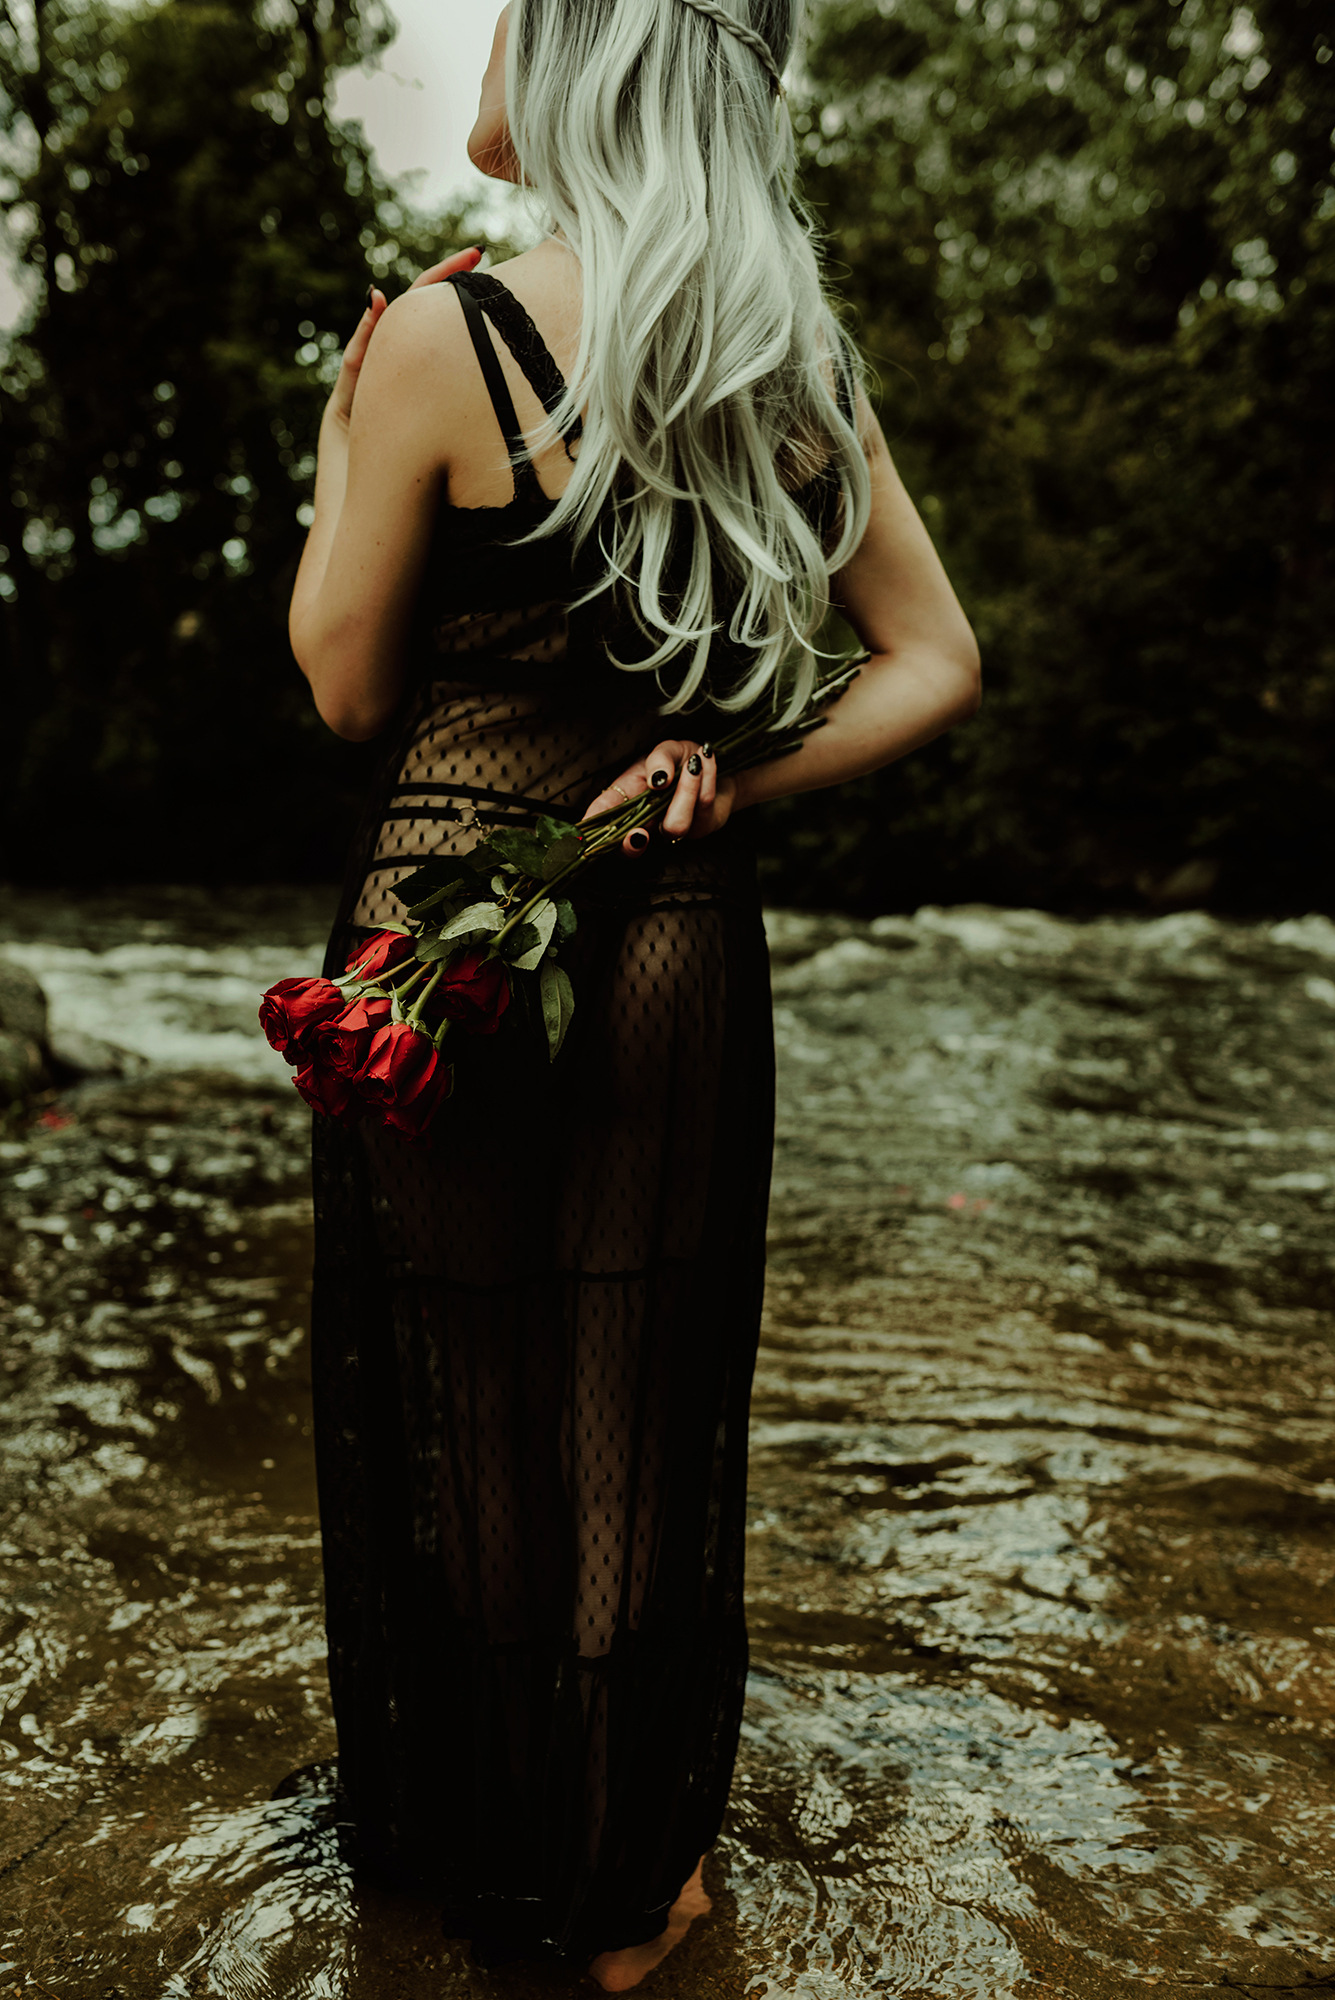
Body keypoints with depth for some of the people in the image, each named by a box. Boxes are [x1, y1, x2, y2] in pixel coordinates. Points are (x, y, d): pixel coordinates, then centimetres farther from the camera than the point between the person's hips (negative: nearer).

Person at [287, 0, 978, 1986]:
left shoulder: (444, 335, -13)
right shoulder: (799, 358, 3)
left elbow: (346, 689, -5)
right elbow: (939, 663, 5)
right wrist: (736, 781, -2)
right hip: (686, 950, 4)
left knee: (455, 1405, 15)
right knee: (650, 1411, 17)